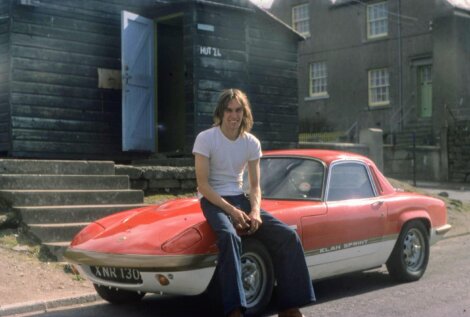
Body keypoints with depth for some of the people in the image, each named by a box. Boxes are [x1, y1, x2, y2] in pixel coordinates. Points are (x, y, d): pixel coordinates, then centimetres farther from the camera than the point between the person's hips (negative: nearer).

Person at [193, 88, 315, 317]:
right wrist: (231, 211, -22)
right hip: (213, 200, -5)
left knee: (288, 236, -14)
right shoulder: (205, 139, -10)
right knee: (229, 236, -40)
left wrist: (255, 211, -14)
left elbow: (255, 186, 7)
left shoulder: (252, 143, 3)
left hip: (240, 198, 5)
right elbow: (203, 185, -13)